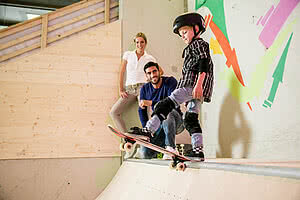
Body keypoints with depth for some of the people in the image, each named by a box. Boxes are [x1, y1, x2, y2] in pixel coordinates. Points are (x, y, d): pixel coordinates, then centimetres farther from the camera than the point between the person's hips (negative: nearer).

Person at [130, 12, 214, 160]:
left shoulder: (198, 44, 2)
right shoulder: (197, 47, 32)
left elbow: (204, 64, -14)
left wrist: (198, 84, -25)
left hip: (192, 82, -10)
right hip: (198, 88, 10)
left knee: (165, 105, -17)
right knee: (191, 119, 5)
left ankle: (148, 130, -24)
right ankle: (198, 151, 1)